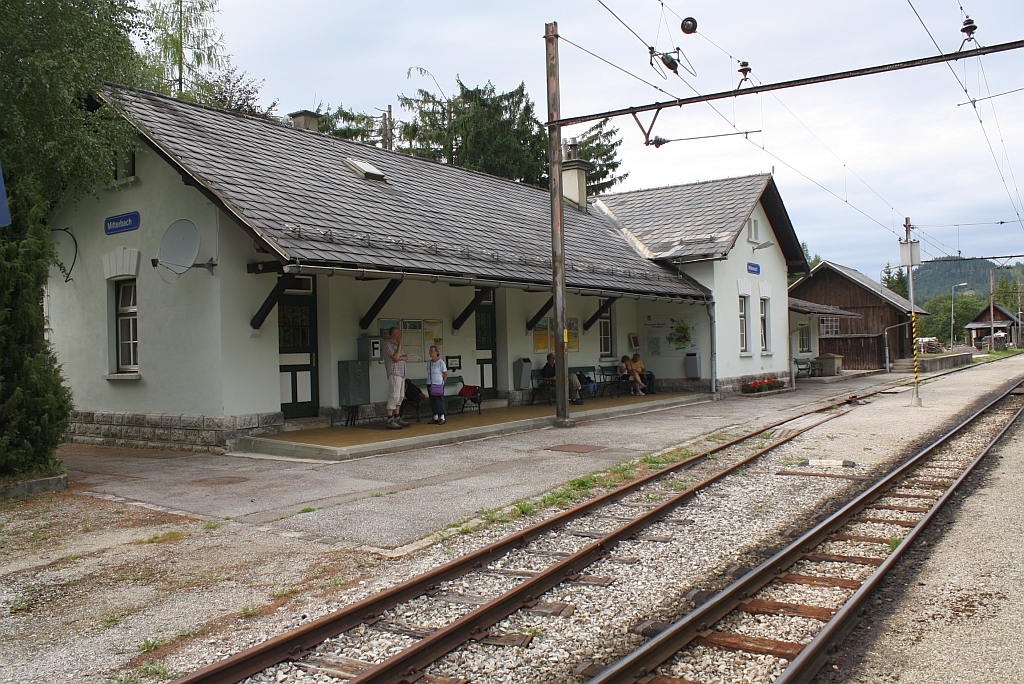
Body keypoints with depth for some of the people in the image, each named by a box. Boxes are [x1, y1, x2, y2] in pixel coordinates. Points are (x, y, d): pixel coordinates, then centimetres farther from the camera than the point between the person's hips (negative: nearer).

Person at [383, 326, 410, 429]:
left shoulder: (397, 345, 22)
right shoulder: (388, 344, -7)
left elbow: (406, 356, 17)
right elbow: (395, 358, -18)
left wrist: (402, 357, -6)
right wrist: (400, 344, -12)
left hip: (401, 374, 9)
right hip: (394, 373, -9)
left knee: (400, 397, 8)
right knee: (394, 396, -14)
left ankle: (397, 418, 12)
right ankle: (390, 421, -15)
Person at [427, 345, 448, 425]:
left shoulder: (441, 362, -7)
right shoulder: (429, 363, 11)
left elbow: (446, 374, -4)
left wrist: (442, 383, -5)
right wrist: (428, 383, 9)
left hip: (438, 385, -6)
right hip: (430, 385, 6)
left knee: (439, 400, -5)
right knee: (432, 401, 7)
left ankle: (442, 418, -1)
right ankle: (435, 418, 13)